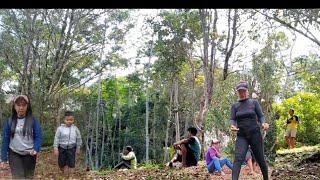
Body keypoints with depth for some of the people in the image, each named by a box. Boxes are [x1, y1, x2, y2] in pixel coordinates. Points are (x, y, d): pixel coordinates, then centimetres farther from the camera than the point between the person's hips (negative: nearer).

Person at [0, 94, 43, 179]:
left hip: (30, 154, 0)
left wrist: (36, 149, -26)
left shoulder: (33, 120, -6)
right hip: (14, 154, 0)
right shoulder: (9, 121, -1)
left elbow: (39, 137, -7)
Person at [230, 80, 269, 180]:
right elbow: (232, 119, 1)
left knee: (260, 159, 8)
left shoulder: (254, 102, 5)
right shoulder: (235, 106, 9)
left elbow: (261, 116, 1)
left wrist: (263, 123, -21)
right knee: (238, 159, -17)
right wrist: (233, 126, -23)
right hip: (241, 136, 1)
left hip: (255, 134, 0)